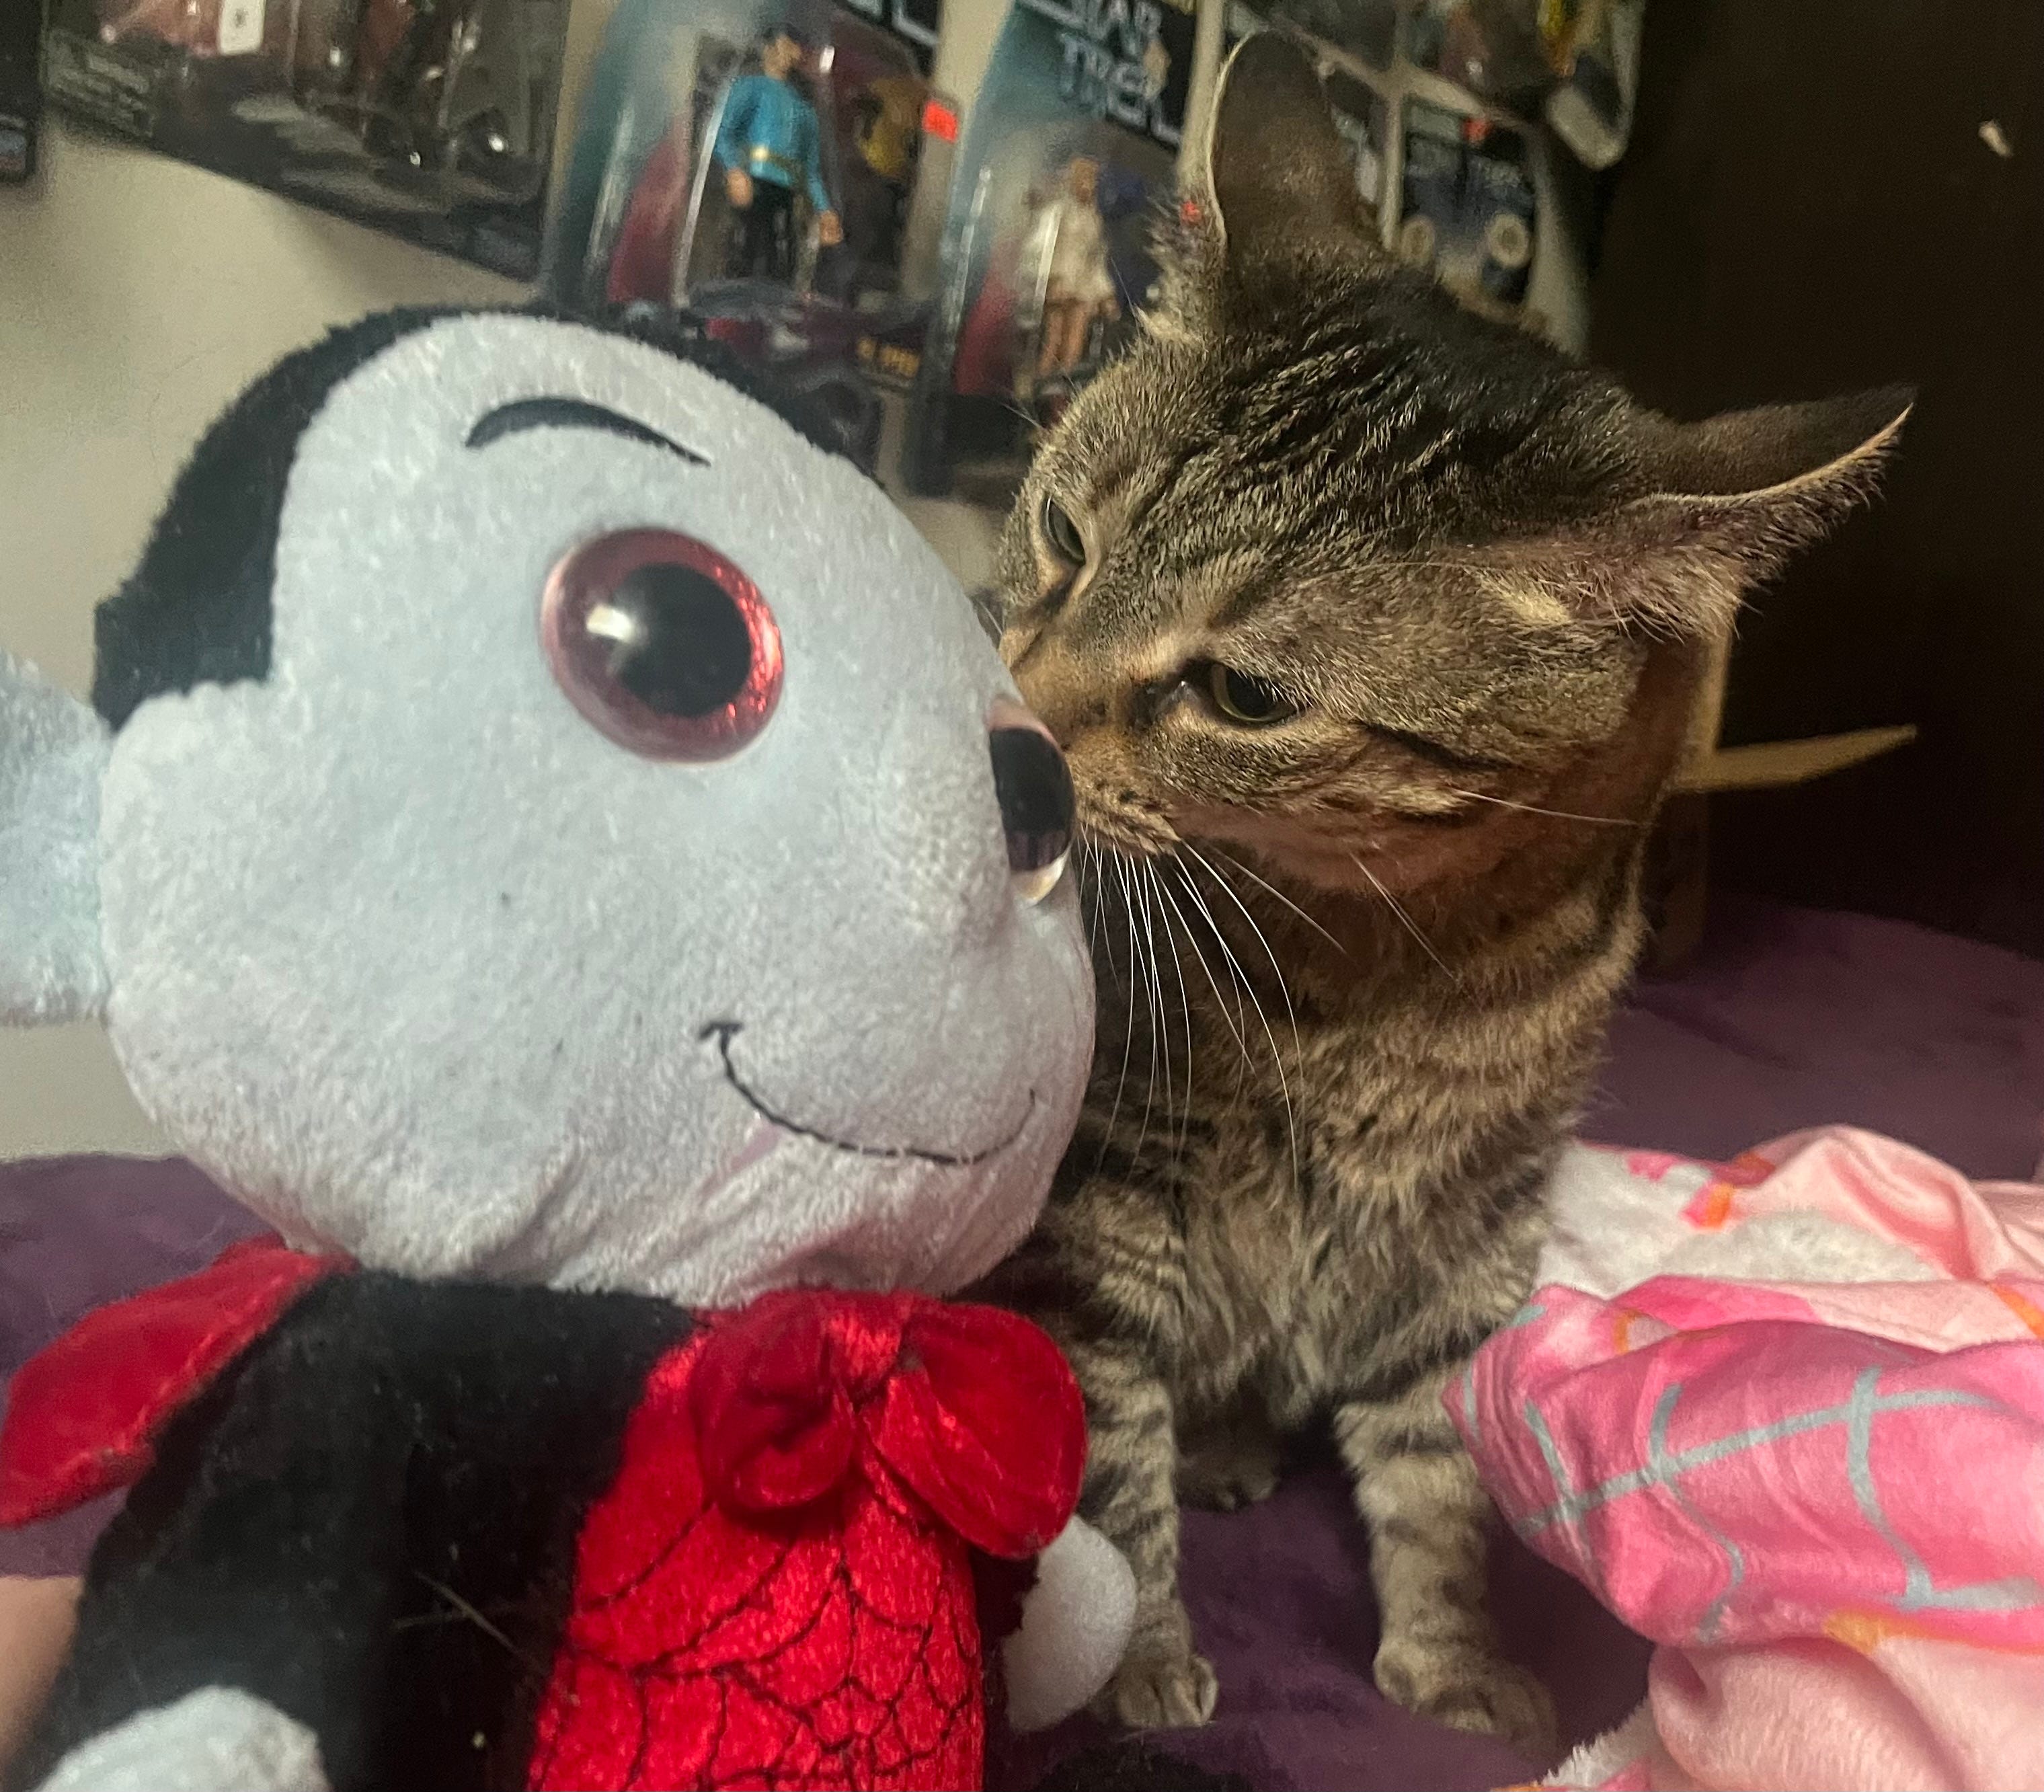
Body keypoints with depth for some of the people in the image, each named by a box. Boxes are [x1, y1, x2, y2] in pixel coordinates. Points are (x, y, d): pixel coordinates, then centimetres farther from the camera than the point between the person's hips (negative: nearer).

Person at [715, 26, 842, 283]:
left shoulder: (804, 108, 31)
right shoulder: (751, 86, 15)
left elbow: (812, 169, 30)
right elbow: (724, 133, 0)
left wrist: (825, 210, 16)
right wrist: (735, 170, -20)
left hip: (785, 190, 5)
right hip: (752, 182, -5)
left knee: (781, 269, -10)